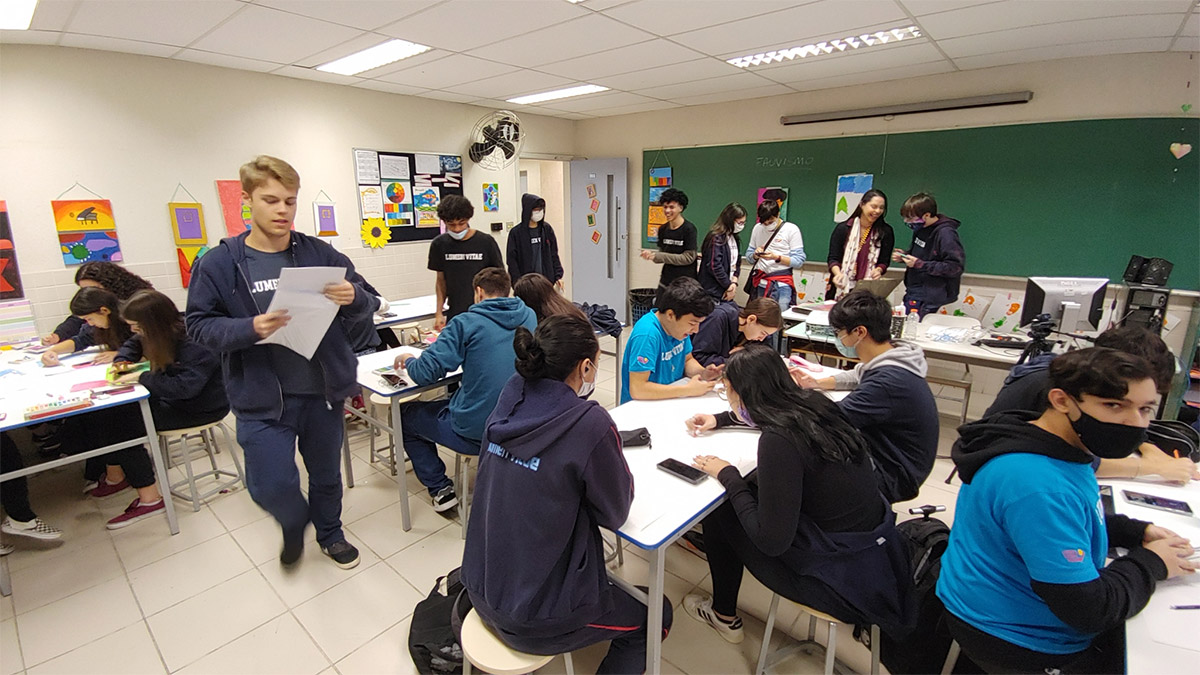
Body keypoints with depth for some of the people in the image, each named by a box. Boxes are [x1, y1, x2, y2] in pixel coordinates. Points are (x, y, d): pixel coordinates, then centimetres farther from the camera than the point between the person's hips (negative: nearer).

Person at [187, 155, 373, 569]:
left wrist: (353, 299, -22)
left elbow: (364, 309, 1)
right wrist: (250, 329, -23)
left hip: (323, 390, 2)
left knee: (326, 474, 18)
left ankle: (329, 533, 45)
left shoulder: (320, 254, -2)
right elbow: (199, 325, -4)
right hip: (261, 398, -1)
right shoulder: (220, 263, -4)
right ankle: (294, 525, 36)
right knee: (271, 487, 0)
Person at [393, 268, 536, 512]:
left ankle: (441, 489, 16)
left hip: (473, 432, -6)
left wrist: (407, 359, 5)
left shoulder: (467, 323, -15)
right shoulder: (529, 317, 0)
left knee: (406, 414, 20)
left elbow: (425, 373, -17)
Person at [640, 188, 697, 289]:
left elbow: (688, 257, -14)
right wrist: (651, 255, -12)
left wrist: (657, 256, -18)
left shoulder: (689, 229, -11)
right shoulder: (663, 229, 6)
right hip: (665, 282, 6)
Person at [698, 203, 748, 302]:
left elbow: (737, 262, 16)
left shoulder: (735, 238, 13)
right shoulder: (716, 238, -13)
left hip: (726, 291, 8)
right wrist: (728, 285, -8)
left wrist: (734, 282, -1)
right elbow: (714, 266, -17)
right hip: (712, 291, -8)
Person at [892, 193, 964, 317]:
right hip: (912, 294, 8)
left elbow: (955, 267, -19)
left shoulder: (946, 234, -16)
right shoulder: (921, 229, 9)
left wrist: (920, 264, -21)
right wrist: (904, 256, 4)